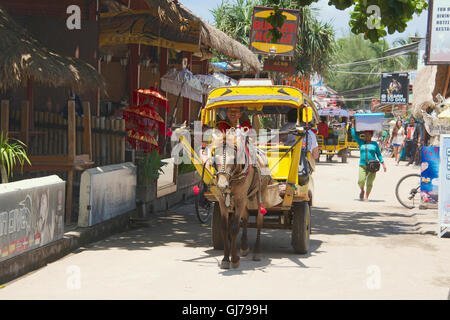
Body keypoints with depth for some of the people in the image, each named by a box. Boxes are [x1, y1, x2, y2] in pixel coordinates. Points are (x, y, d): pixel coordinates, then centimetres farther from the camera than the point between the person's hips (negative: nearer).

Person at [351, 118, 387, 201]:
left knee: (369, 183, -4)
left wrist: (383, 163, 5)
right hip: (362, 165, 1)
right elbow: (354, 135, 7)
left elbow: (379, 154, 12)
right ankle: (362, 191, 15)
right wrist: (353, 124, 5)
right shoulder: (361, 142, 11)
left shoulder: (374, 144, 9)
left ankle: (366, 196, 10)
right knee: (361, 181, -15)